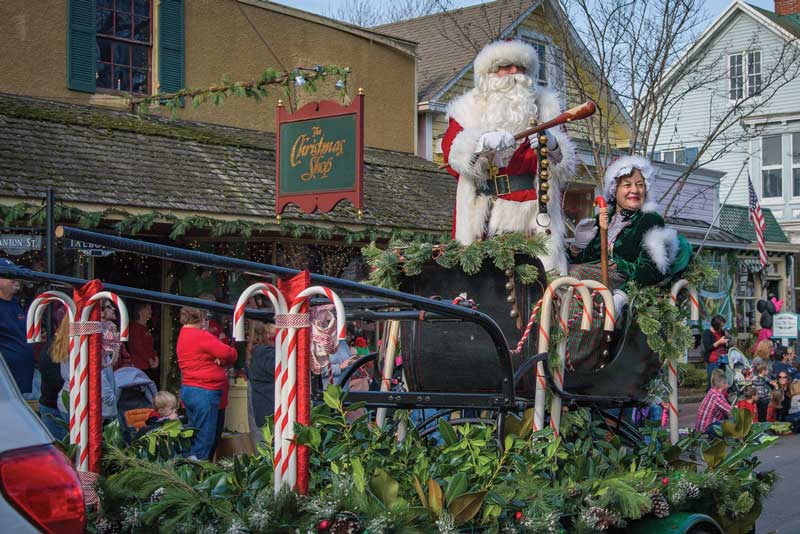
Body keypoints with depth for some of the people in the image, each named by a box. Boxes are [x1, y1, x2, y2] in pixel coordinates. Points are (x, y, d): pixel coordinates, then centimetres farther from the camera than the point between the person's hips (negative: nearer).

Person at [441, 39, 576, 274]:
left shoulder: (544, 106, 17)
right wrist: (482, 142, -23)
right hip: (483, 217, 0)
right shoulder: (469, 108, 15)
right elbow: (450, 149, -3)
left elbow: (566, 166, 9)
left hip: (534, 215, 0)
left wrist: (552, 146, -14)